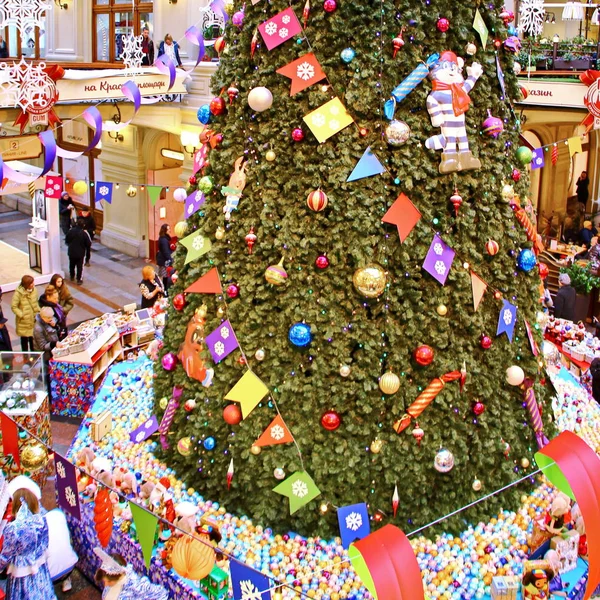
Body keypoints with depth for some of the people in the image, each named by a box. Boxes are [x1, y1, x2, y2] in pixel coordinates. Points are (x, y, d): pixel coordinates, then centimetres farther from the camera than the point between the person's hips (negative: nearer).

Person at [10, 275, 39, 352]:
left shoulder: (34, 290, -3)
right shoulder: (18, 293, -18)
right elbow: (14, 307, -13)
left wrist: (39, 311, -1)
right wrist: (22, 315, -18)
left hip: (34, 320, 4)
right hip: (24, 322, -4)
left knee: (33, 338, 14)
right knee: (24, 339, 10)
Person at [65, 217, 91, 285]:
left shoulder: (71, 231, -11)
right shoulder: (84, 233, -20)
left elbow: (67, 241, 2)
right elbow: (89, 244, -14)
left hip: (71, 252, 3)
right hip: (80, 253, -3)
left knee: (72, 265, 22)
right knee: (80, 266, 8)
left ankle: (72, 277, 38)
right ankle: (79, 279, 11)